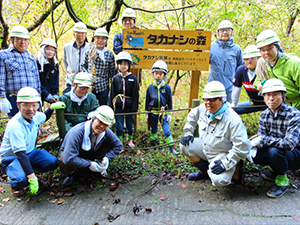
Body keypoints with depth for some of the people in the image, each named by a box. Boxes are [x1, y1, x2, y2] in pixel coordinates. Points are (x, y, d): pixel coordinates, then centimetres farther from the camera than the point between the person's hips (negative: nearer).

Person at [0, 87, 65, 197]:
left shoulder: (35, 116, -8)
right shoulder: (15, 126, -31)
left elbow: (45, 117, 21)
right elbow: (20, 154, -35)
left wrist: (52, 107, 2)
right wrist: (32, 177, -40)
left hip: (30, 152, 7)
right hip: (11, 158, -6)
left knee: (53, 162, -18)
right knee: (22, 179, -34)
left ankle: (29, 170, 9)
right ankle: (15, 185, 3)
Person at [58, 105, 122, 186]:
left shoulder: (106, 132, -20)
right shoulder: (77, 133, -37)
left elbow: (118, 145, -5)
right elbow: (69, 159, -42)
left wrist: (107, 157, -21)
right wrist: (89, 164, -33)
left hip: (90, 156, 4)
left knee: (109, 145, -17)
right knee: (63, 161, -39)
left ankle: (100, 168, 3)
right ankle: (71, 173, -4)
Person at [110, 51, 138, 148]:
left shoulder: (133, 78, -2)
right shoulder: (115, 78, 2)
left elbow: (135, 94, -1)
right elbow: (112, 94, 6)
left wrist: (134, 107, -5)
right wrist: (112, 107, 3)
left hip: (129, 106, 0)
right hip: (118, 107, 1)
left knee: (130, 124, 13)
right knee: (119, 126, 5)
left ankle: (130, 139, 38)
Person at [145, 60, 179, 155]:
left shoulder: (167, 87, -6)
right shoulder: (150, 87, -3)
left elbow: (170, 101, 0)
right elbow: (147, 101, 6)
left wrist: (169, 113, -1)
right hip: (153, 112, 2)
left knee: (166, 129, -2)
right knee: (153, 129, 16)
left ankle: (172, 147, 3)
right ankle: (153, 142, 35)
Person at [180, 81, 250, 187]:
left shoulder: (233, 120, -27)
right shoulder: (202, 109, -7)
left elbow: (242, 146, -27)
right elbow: (192, 116, 17)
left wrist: (226, 163, -27)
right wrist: (188, 133, 6)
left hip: (222, 155, -7)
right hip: (204, 148, 7)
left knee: (218, 180, -30)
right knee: (184, 145, -10)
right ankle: (204, 170, 9)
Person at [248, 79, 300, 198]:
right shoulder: (264, 115, -4)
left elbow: (289, 144, -33)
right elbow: (261, 138, -3)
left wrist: (263, 139, -30)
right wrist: (254, 147, -24)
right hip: (274, 151, 6)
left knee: (274, 151, -36)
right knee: (251, 153, -15)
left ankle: (282, 180, -6)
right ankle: (277, 170, 12)